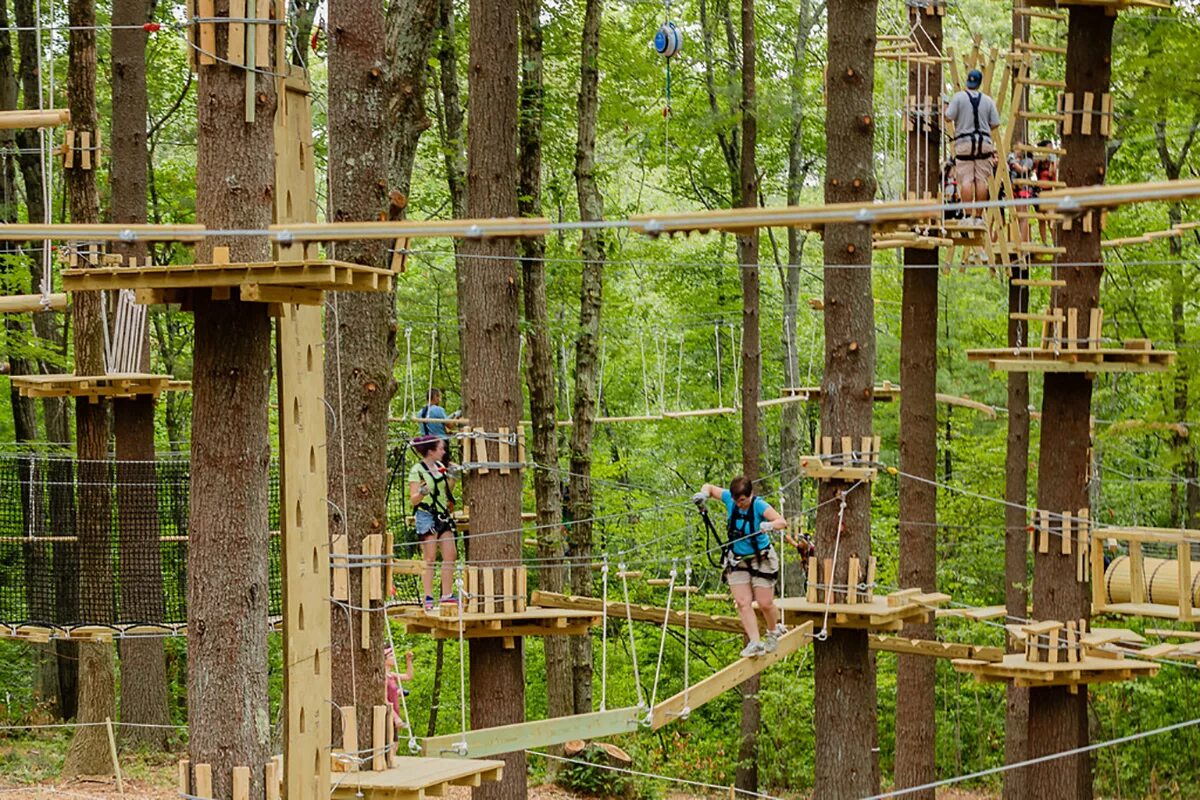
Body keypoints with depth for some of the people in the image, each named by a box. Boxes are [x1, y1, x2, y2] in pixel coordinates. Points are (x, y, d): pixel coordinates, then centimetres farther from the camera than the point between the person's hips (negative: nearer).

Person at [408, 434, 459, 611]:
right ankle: (428, 598, -1)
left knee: (450, 554, 3)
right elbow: (413, 499, -11)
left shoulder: (440, 467, 10)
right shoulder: (417, 470, -10)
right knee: (430, 558, -6)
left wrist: (451, 478, 3)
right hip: (426, 516, -7)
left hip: (443, 516, 7)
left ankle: (446, 595, 10)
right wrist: (422, 493, -31)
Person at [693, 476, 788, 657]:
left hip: (760, 559, -4)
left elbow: (782, 522, -34)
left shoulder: (759, 505, -23)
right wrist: (704, 494, -18)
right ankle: (755, 643, -7)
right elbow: (709, 487, 5)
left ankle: (773, 632, 31)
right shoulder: (729, 499, -10)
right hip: (736, 560, 4)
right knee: (742, 603, -7)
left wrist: (770, 525, -55)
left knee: (765, 603, 1)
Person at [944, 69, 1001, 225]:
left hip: (964, 143, -2)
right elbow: (995, 124, 4)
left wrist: (946, 105, 13)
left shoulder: (959, 97, -4)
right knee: (981, 181, 3)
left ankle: (968, 215, -12)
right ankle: (979, 216, 1)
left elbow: (949, 117, -7)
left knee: (966, 180, -4)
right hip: (984, 142, 2)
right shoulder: (988, 100, 5)